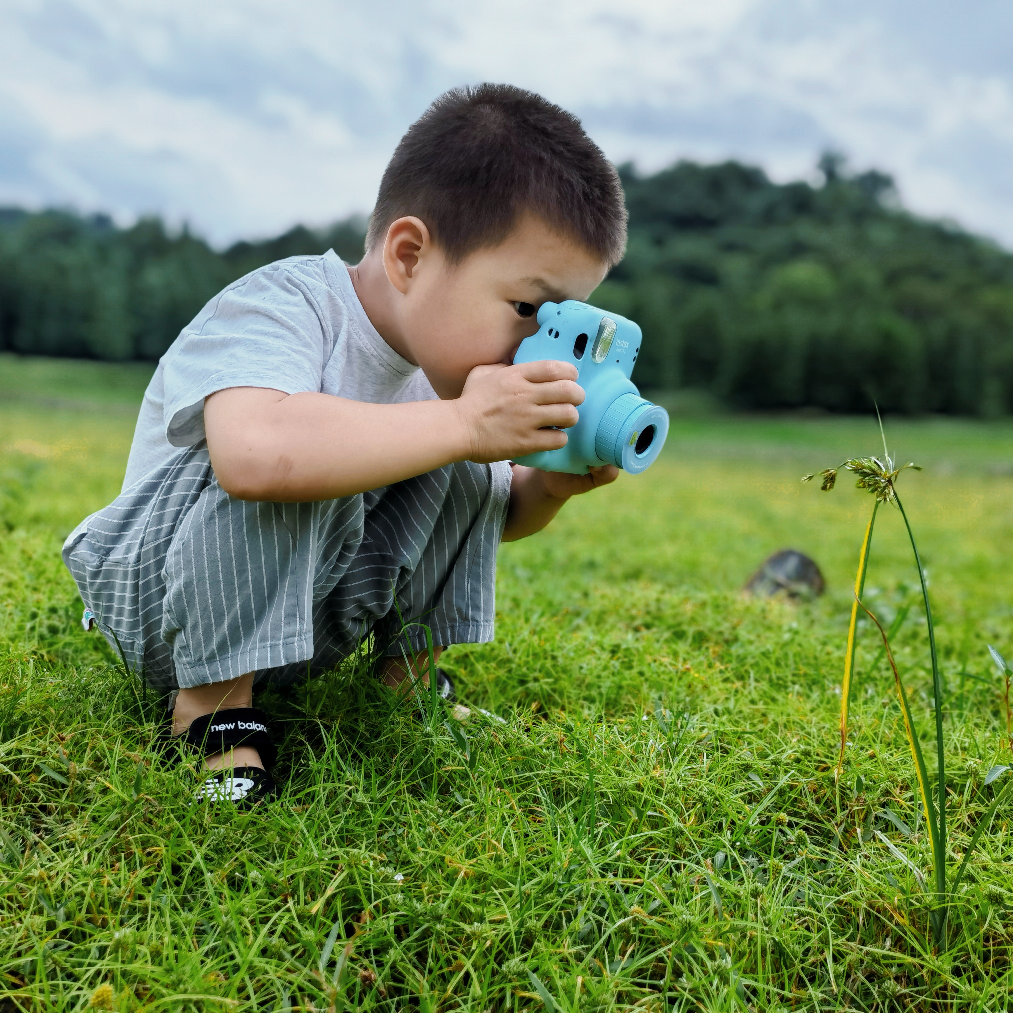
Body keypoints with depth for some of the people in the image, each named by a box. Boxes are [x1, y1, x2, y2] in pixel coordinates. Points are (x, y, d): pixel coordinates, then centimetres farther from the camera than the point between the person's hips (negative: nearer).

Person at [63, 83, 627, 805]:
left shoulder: (448, 346, -3)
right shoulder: (281, 307, -26)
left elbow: (497, 515, 10)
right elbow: (254, 453, -49)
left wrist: (549, 486, -14)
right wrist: (464, 424, -42)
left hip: (314, 608, 7)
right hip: (163, 602, -6)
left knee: (464, 468, -8)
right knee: (297, 465, -34)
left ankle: (408, 670, 3)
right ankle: (214, 699, -17)